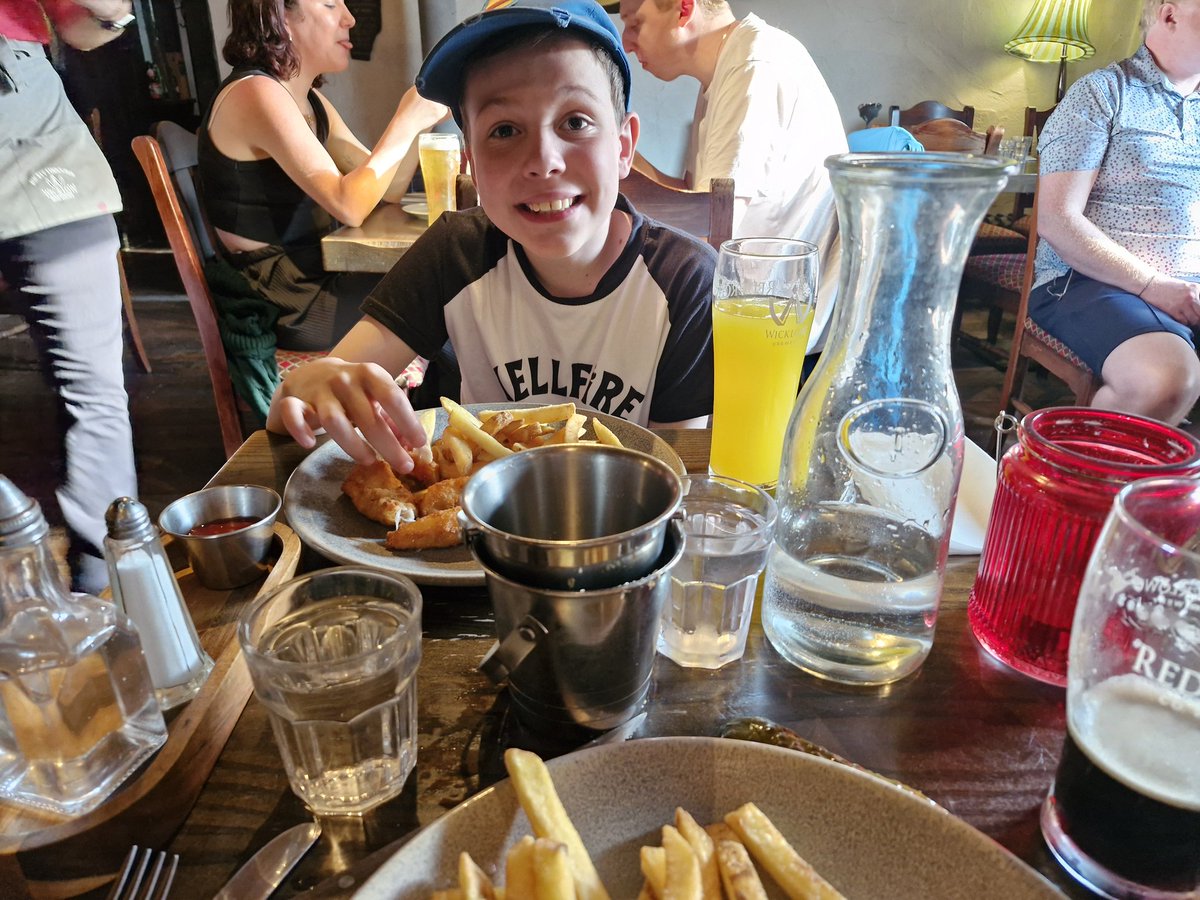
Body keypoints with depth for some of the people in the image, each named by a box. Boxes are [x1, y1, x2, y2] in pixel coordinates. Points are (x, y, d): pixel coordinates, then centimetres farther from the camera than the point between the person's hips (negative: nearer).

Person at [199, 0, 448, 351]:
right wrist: (406, 121, -17)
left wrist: (418, 114, -4)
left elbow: (385, 189, 8)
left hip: (314, 276, 8)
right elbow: (349, 206, -26)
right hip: (281, 305, -8)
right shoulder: (256, 94, -16)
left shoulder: (310, 100, 12)